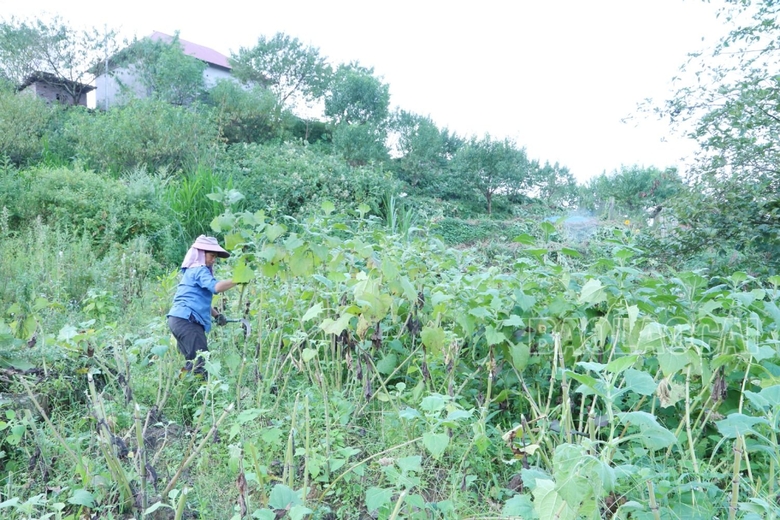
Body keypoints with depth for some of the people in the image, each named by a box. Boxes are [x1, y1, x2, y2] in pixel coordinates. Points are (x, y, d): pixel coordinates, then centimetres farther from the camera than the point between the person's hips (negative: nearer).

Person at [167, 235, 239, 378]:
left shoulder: (193, 271, 24)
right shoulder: (199, 270, -7)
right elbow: (216, 286, -27)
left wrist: (216, 315, 18)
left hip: (179, 319, 11)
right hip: (186, 320, -11)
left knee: (193, 362, 14)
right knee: (201, 362, -14)